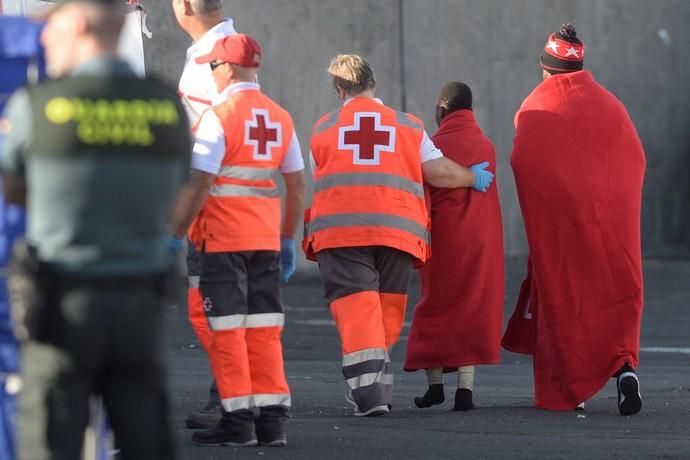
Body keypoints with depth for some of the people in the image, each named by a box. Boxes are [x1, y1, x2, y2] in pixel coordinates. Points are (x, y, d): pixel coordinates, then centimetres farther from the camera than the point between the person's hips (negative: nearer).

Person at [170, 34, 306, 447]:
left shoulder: (218, 117, -10)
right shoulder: (281, 118, 9)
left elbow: (200, 185, -14)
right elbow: (297, 185, 12)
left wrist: (176, 234, -6)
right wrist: (288, 240, 20)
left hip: (224, 237, -6)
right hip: (266, 237, 6)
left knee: (228, 328, -1)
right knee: (264, 328, 8)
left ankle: (238, 420, -3)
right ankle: (272, 419, 6)